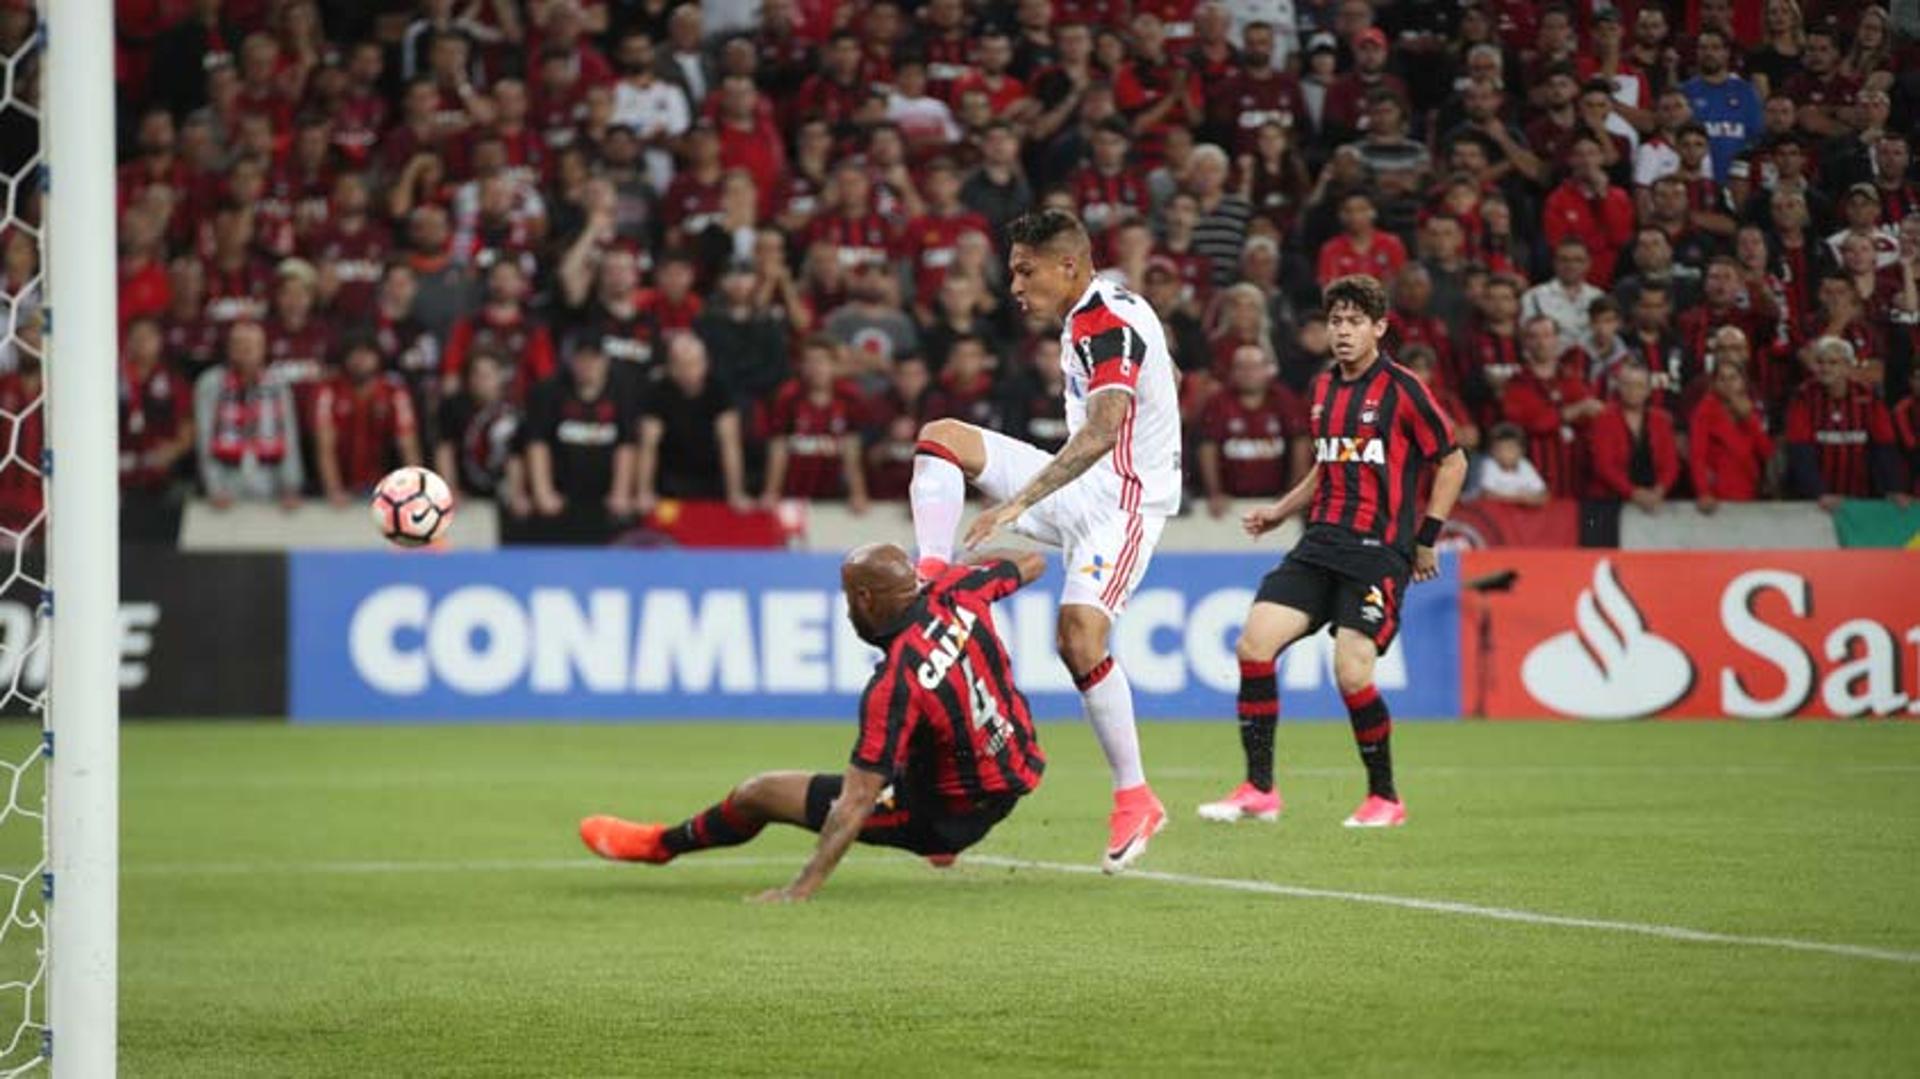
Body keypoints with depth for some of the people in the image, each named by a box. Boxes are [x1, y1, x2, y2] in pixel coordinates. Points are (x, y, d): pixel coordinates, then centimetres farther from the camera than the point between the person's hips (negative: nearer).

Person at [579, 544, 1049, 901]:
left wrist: (802, 890, -30)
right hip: (1017, 776, 7)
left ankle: (660, 844, 29)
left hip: (950, 815, -7)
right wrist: (954, 562, 23)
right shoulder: (953, 592, -14)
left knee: (759, 793, 3)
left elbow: (856, 803, -31)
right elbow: (1031, 564, 8)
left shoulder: (893, 687, -30)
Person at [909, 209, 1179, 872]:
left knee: (1079, 638, -23)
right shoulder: (1083, 320, 12)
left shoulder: (1110, 324, -20)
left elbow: (1102, 432, -34)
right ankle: (932, 579, -17)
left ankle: (1135, 799, -12)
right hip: (1079, 487, 10)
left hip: (1123, 495, -10)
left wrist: (1018, 503, -39)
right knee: (940, 437, -2)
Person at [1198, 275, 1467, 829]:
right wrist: (1278, 513, 16)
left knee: (1352, 673, -16)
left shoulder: (1402, 389, -5)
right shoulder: (1324, 388, 15)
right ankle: (1259, 790, -3)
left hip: (1378, 549, -6)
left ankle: (1385, 798, 5)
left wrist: (1427, 539, -2)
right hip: (1320, 543, 6)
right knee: (1254, 642, -10)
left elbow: (1452, 461, 1)